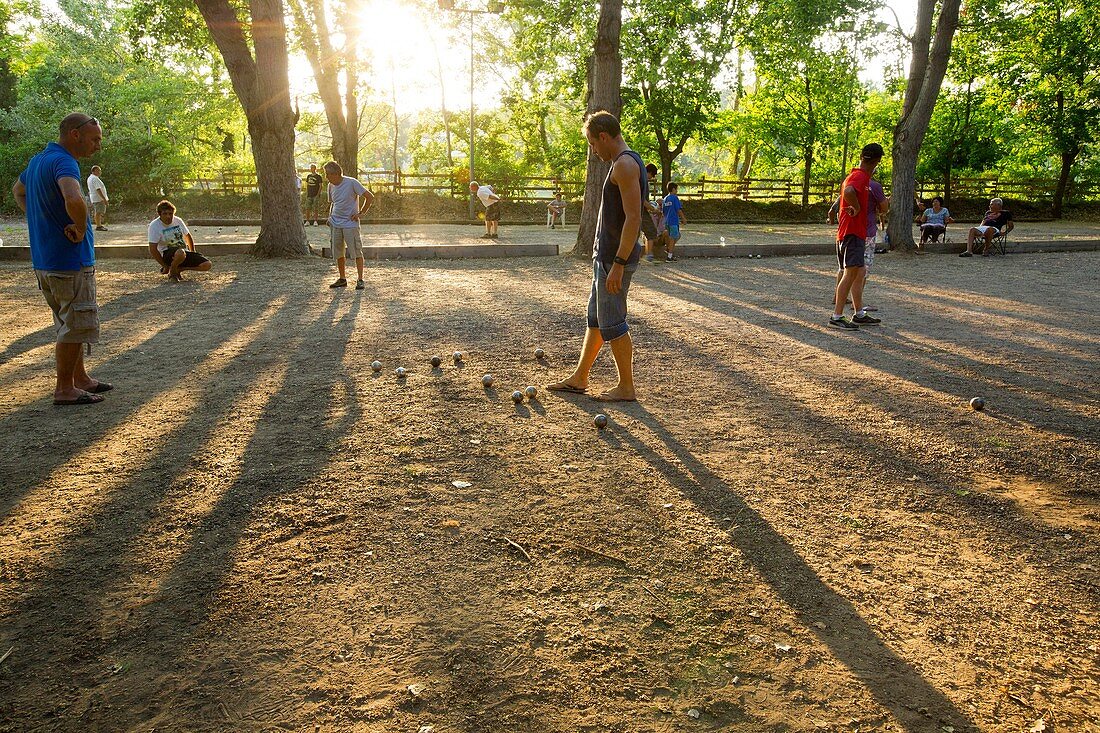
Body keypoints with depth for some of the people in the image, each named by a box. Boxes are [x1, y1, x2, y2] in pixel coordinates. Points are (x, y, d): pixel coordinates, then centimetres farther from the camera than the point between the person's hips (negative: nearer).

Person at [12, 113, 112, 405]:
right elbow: (74, 200, -39)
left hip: (44, 261, 10)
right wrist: (80, 230, -22)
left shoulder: (37, 160, 13)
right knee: (77, 326, 0)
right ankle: (65, 389, 8)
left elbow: (17, 191, 31)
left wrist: (40, 221, 18)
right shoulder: (63, 162, -19)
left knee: (69, 323, 19)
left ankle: (80, 378, 30)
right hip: (70, 261, -10)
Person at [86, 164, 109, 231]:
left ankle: (99, 225, 20)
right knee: (98, 212, -9)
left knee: (97, 212, 14)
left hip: (94, 198, 11)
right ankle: (98, 226, -9)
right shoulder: (95, 178, -16)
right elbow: (98, 189, -23)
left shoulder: (90, 178, 19)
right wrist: (104, 198, -24)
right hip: (98, 198, -11)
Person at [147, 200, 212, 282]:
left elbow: (188, 236, 23)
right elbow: (153, 250, -14)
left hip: (185, 251, 6)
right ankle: (172, 272, -11)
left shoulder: (178, 221, 5)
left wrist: (193, 255, 23)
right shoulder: (154, 225, -10)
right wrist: (165, 266, -14)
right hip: (167, 253, -6)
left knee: (207, 265, -15)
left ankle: (178, 269, 2)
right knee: (181, 253, -43)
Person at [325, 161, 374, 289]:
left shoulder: (352, 183, -10)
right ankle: (342, 279, 20)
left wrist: (360, 213, -9)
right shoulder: (331, 186, 9)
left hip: (350, 224, -6)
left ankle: (360, 280, 2)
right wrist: (330, 217, 10)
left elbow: (370, 197, -9)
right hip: (335, 224, 6)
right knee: (338, 253, 9)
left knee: (357, 252, -4)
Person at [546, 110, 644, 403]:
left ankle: (626, 388, 9)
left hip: (615, 258, -11)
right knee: (595, 318, 16)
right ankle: (579, 378, 26)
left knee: (612, 323, -2)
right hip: (606, 255, 11)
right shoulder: (624, 162, 16)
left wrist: (618, 264, -25)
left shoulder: (625, 164, -17)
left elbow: (633, 217, -24)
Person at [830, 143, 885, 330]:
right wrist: (857, 208, -22)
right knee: (851, 273, -11)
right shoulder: (860, 177, -15)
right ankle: (837, 317, -11)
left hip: (857, 232, 10)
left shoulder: (859, 176, 16)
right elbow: (848, 191, -36)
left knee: (860, 273, 14)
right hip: (852, 233, -10)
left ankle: (859, 315, 20)